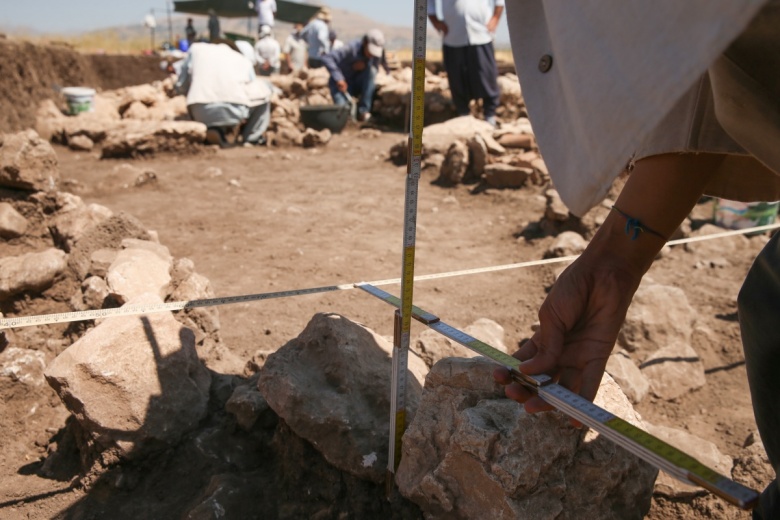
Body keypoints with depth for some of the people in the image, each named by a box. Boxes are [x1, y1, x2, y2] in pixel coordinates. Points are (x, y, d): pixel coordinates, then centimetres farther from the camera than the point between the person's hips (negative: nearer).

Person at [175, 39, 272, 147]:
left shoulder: (197, 48, 24)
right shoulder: (244, 61, 23)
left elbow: (181, 86, 23)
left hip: (201, 114, 2)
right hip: (233, 112, -2)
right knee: (263, 87, 25)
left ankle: (214, 130, 9)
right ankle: (252, 138, 20)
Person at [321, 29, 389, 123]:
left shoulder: (377, 52, -10)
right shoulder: (352, 49, -26)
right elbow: (326, 58, -29)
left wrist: (365, 66, -25)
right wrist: (338, 78, -38)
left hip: (357, 83, 4)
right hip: (342, 83, -4)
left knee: (371, 71, -27)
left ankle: (363, 110, -22)